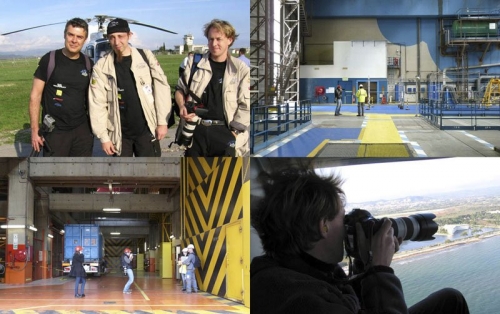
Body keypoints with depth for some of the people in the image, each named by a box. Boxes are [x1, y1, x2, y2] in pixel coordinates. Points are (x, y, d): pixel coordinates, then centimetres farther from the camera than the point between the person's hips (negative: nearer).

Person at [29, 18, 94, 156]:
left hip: (82, 130, 4)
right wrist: (35, 130, -9)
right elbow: (35, 96, -5)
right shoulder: (49, 60, -6)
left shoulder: (88, 64, 6)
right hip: (55, 132, -4)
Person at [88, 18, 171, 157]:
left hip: (146, 130, -1)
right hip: (119, 134, 1)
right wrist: (103, 136, -7)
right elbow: (97, 104, -3)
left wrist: (162, 121, -5)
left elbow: (161, 89, -1)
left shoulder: (146, 58, -3)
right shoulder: (102, 67, -3)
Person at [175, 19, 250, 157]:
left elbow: (245, 105, -2)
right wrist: (181, 106, 0)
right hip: (196, 130, 3)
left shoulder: (240, 69, 0)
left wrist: (234, 133, -11)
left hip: (225, 131, -3)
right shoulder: (195, 63, 7)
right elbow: (180, 89, 20)